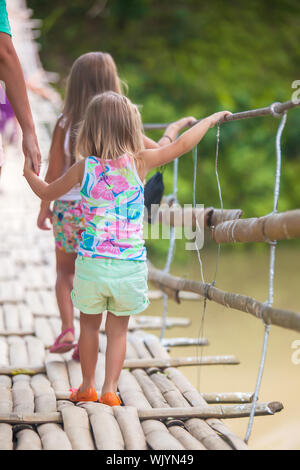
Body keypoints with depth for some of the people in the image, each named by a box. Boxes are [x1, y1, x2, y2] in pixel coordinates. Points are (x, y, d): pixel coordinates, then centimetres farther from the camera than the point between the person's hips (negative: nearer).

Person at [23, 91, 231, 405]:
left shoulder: (84, 167, -2)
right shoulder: (139, 162, -6)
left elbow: (47, 193, 12)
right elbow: (182, 145, 4)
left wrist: (29, 173, 32)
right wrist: (211, 119, 19)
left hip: (91, 262, 1)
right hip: (130, 264, -1)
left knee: (89, 324, 17)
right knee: (118, 329, 13)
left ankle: (87, 387, 27)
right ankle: (110, 390, 12)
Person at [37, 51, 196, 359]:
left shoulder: (66, 124, -7)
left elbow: (53, 173, -4)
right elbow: (159, 151, 1)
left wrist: (44, 208, 8)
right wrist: (174, 128, 19)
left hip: (68, 208, 0)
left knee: (65, 272, 19)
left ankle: (67, 329, 4)